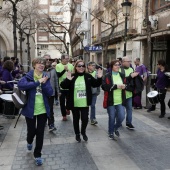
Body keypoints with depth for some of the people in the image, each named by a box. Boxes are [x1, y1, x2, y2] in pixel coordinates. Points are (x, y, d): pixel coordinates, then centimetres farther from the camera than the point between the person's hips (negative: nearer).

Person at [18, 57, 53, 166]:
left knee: (40, 133, 7)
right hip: (30, 109, -2)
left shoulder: (46, 77, 3)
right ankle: (29, 141, 49)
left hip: (43, 110, 2)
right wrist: (38, 82, -27)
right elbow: (21, 85, -27)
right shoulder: (28, 76, -6)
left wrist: (44, 83, -20)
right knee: (32, 130, 12)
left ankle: (38, 155, 24)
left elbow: (50, 93, -4)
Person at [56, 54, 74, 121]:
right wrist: (65, 69, -25)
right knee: (62, 102, 4)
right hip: (61, 87, -2)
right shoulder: (58, 66, -4)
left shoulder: (71, 65, 2)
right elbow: (58, 75, -16)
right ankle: (64, 115, 16)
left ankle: (68, 109, 44)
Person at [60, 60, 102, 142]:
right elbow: (63, 86, -11)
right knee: (76, 119, 13)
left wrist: (99, 78, -11)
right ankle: (77, 134, 33)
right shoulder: (72, 76, -5)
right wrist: (67, 80, -30)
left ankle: (83, 132, 32)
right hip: (74, 103, -1)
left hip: (85, 103, 1)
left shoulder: (88, 76, 1)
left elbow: (96, 84, 8)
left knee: (85, 119, 5)